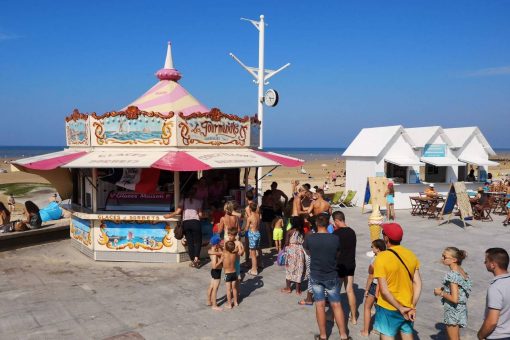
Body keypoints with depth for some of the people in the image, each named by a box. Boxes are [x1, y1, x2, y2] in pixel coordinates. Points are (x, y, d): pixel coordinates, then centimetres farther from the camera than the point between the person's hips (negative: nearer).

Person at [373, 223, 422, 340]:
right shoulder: (411, 255, -2)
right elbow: (418, 284, -2)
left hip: (388, 308, -5)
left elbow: (384, 290, -20)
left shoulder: (381, 258, -19)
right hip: (407, 307, 5)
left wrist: (400, 308, -12)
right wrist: (412, 307, -1)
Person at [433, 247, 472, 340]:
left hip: (453, 311, -9)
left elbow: (454, 299, -28)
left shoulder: (452, 275, -25)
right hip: (461, 308, 9)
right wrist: (444, 288, 6)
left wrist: (441, 293, -15)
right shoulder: (461, 271, 2)